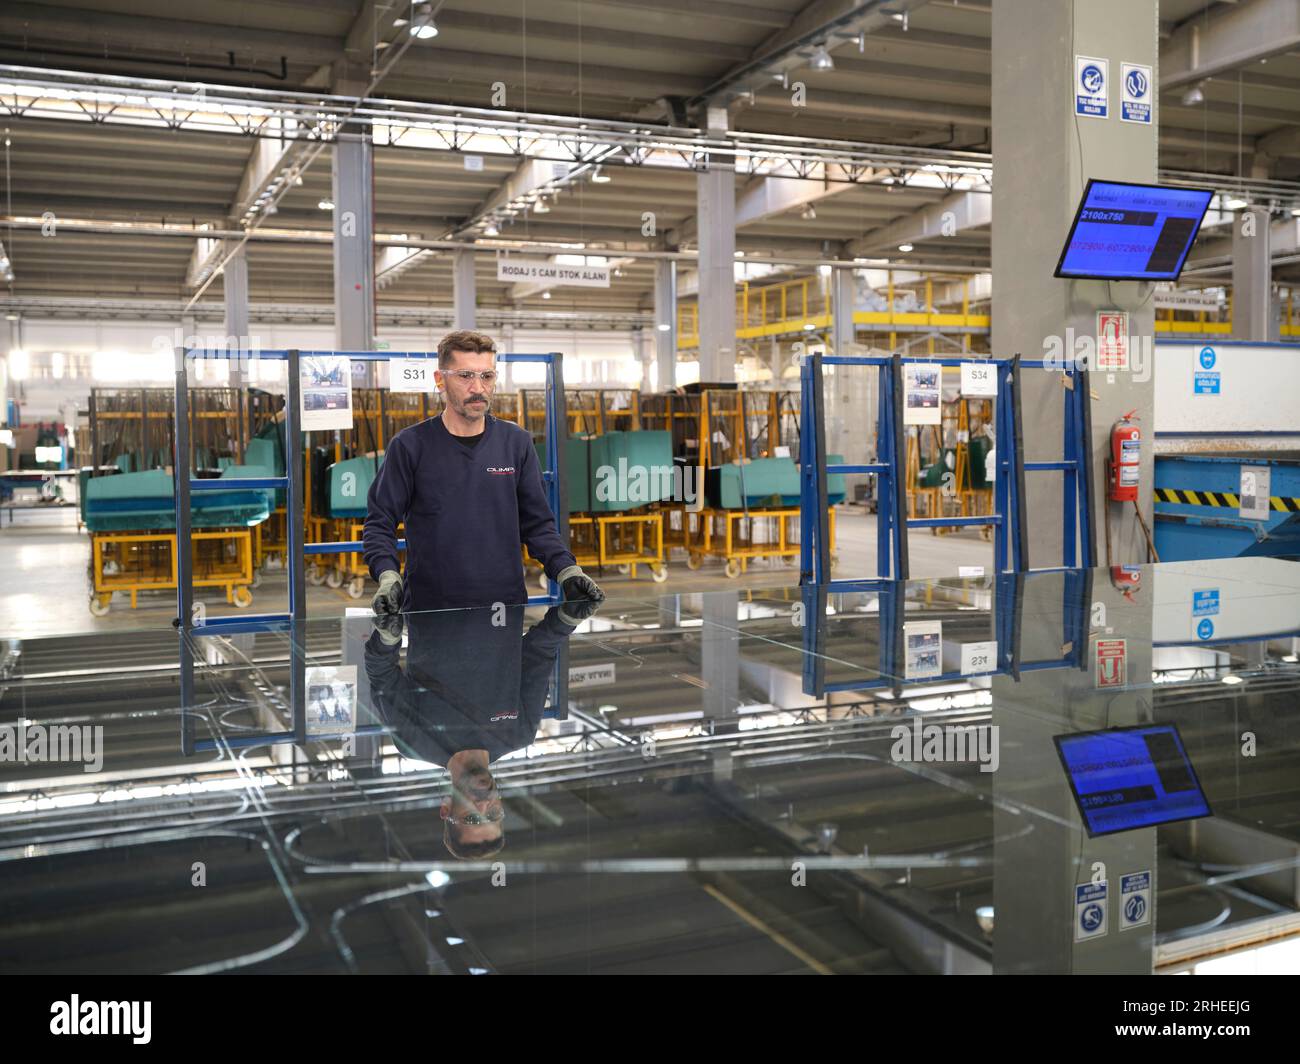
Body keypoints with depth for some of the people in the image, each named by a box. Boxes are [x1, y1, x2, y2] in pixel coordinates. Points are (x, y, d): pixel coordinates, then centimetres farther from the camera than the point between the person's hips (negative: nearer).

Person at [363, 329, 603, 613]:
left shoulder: (517, 443, 6)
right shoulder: (409, 446, -1)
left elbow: (538, 523, 8)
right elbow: (379, 524, 0)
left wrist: (567, 572, -5)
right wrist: (388, 577, -16)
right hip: (429, 609, -2)